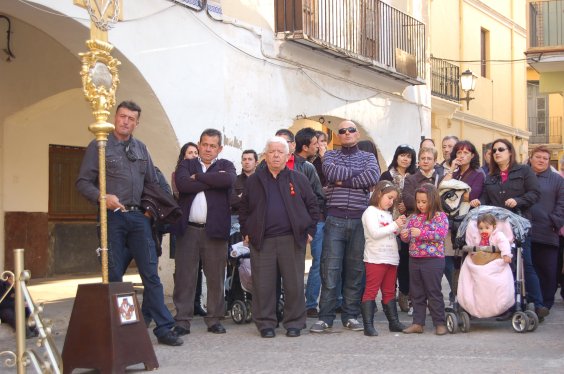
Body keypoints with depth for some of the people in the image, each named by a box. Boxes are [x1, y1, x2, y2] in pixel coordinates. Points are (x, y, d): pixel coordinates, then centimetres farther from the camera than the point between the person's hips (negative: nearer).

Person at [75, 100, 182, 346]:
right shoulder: (99, 146, 3)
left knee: (151, 273, -1)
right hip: (112, 217, -3)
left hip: (138, 217, 4)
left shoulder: (141, 148, 16)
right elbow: (83, 182, -1)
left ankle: (163, 328, 1)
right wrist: (102, 197, -17)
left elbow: (153, 182, 22)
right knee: (113, 276, 1)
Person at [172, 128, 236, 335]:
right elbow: (182, 184, -9)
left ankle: (214, 320, 13)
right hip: (188, 230, 0)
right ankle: (182, 321, 4)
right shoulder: (186, 165, 13)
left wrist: (198, 176, -6)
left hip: (215, 230, 0)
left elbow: (229, 180, -13)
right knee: (184, 277, -1)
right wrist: (213, 181, -8)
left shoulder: (226, 165, 12)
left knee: (216, 277, 3)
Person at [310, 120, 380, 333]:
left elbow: (374, 177, -9)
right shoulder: (331, 155, 13)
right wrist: (359, 172, -5)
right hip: (335, 219, -1)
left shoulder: (368, 157, 13)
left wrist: (344, 181, -9)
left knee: (356, 270, 4)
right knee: (330, 269, -5)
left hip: (360, 220, 1)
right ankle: (326, 318, 0)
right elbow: (331, 173, -10)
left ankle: (351, 316, 12)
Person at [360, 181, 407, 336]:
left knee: (389, 292, 14)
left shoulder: (388, 214, 19)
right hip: (375, 258, -8)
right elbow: (375, 233, -18)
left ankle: (394, 322, 20)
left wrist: (399, 226, 6)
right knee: (371, 291, -7)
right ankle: (368, 325, -8)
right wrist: (394, 225, -13)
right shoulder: (371, 211, -6)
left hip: (391, 258, 8)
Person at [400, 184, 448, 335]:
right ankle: (418, 323, 17)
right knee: (416, 293, 10)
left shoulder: (440, 216, -4)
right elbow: (408, 238, 13)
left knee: (434, 293, -1)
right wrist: (404, 236, -11)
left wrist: (421, 233, -24)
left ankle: (439, 323, 8)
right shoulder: (414, 217, 11)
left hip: (433, 260, -6)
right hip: (414, 259, 6)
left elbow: (441, 234, -17)